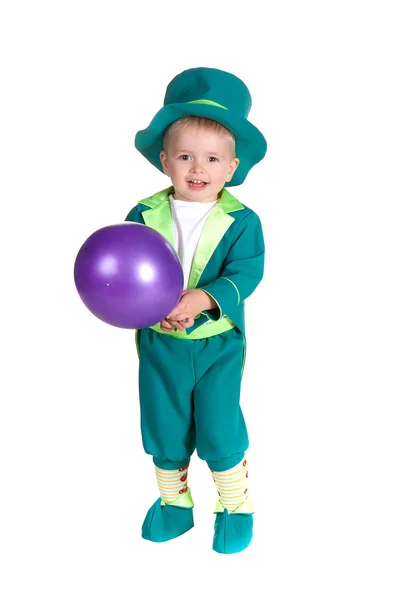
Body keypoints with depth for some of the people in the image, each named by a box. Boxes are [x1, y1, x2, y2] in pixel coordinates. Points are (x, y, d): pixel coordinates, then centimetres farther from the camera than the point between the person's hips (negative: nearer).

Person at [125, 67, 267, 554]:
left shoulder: (242, 221, -9)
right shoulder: (144, 215, -4)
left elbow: (245, 273, -19)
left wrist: (201, 298, -34)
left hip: (218, 344, -2)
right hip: (159, 344, 3)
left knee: (220, 430, 2)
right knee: (163, 427, 15)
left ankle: (236, 506, 26)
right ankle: (173, 501, 37)